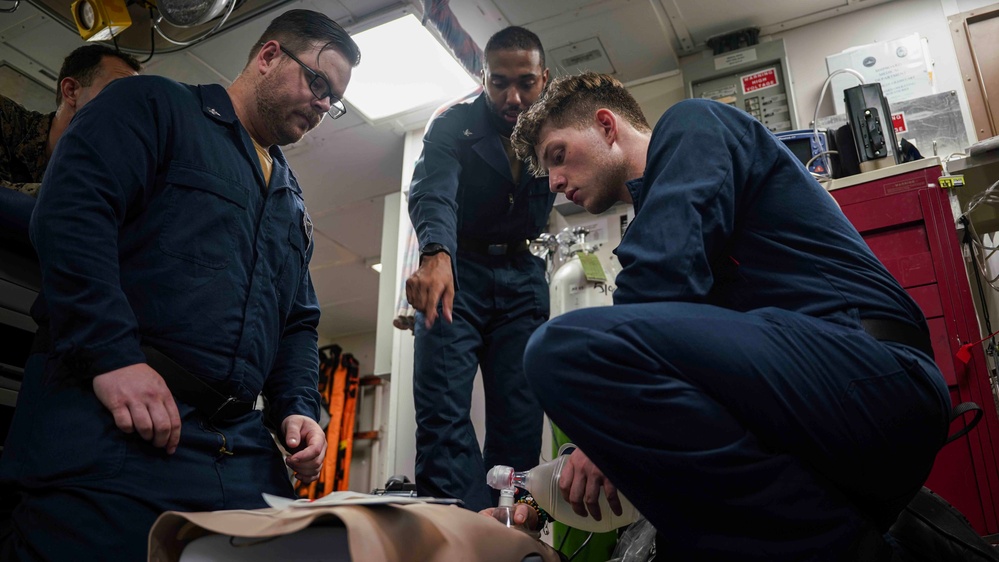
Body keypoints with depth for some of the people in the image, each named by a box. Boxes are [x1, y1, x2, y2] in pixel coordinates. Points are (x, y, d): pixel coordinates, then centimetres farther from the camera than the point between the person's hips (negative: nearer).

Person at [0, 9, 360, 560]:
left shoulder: (292, 204, 24)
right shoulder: (156, 106, 4)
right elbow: (69, 212, -12)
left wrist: (299, 409, 7)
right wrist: (112, 353, -22)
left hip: (242, 449, 7)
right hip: (108, 430, -7)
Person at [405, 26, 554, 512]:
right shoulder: (454, 125, -5)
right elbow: (432, 193, -25)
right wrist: (435, 255, -44)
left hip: (522, 278, 3)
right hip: (455, 271, -2)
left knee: (521, 420, -4)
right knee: (443, 408, -16)